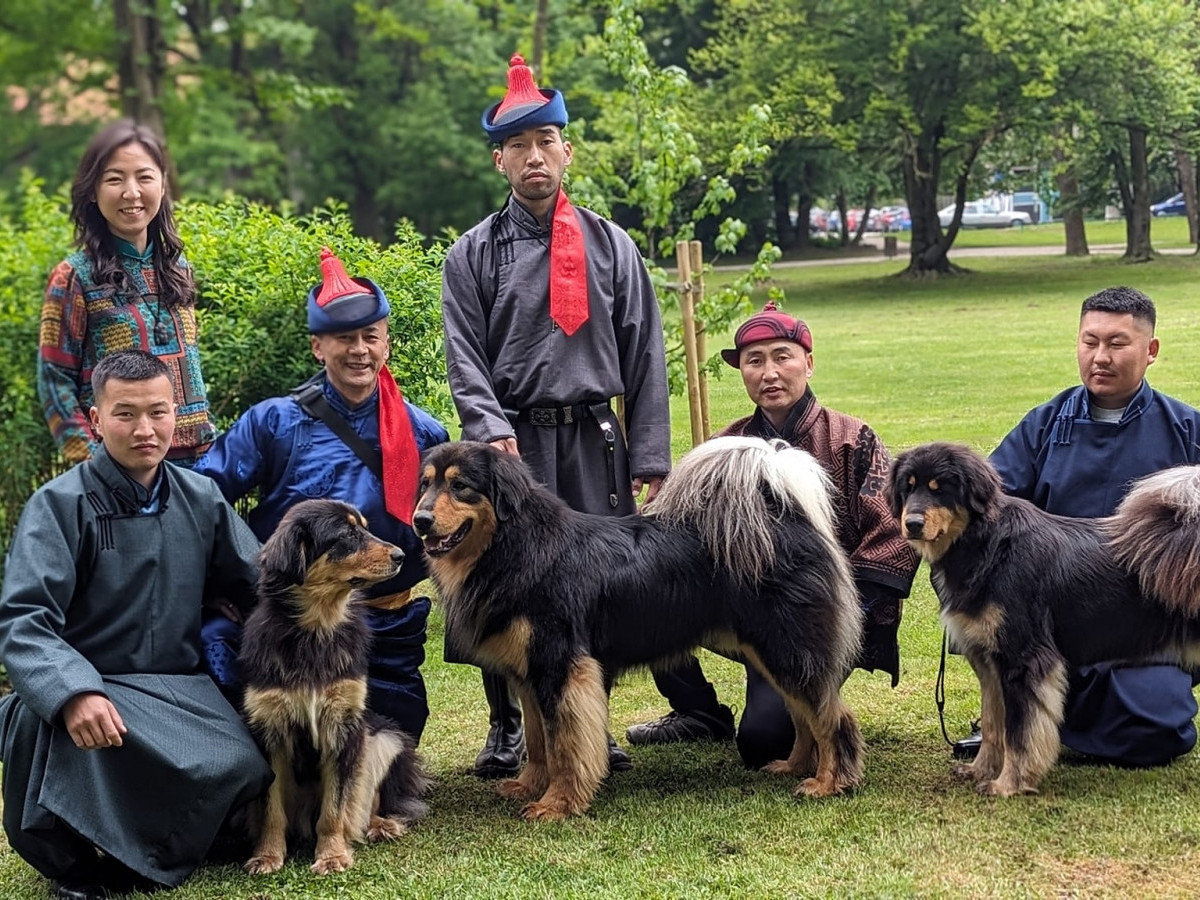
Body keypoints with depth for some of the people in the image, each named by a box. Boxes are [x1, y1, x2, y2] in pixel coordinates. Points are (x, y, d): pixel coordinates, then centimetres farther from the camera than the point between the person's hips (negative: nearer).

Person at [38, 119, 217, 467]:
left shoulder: (177, 268, 10)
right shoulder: (75, 276, -5)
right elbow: (54, 381, -5)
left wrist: (209, 445, 11)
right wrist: (92, 462, -13)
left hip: (191, 458, 5)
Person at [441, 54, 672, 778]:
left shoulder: (611, 245, 9)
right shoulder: (473, 254, 6)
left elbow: (645, 356, 8)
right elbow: (465, 358, 1)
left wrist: (649, 454, 2)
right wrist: (493, 431, -16)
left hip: (594, 440, 1)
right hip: (512, 441, -1)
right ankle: (507, 730, 15)